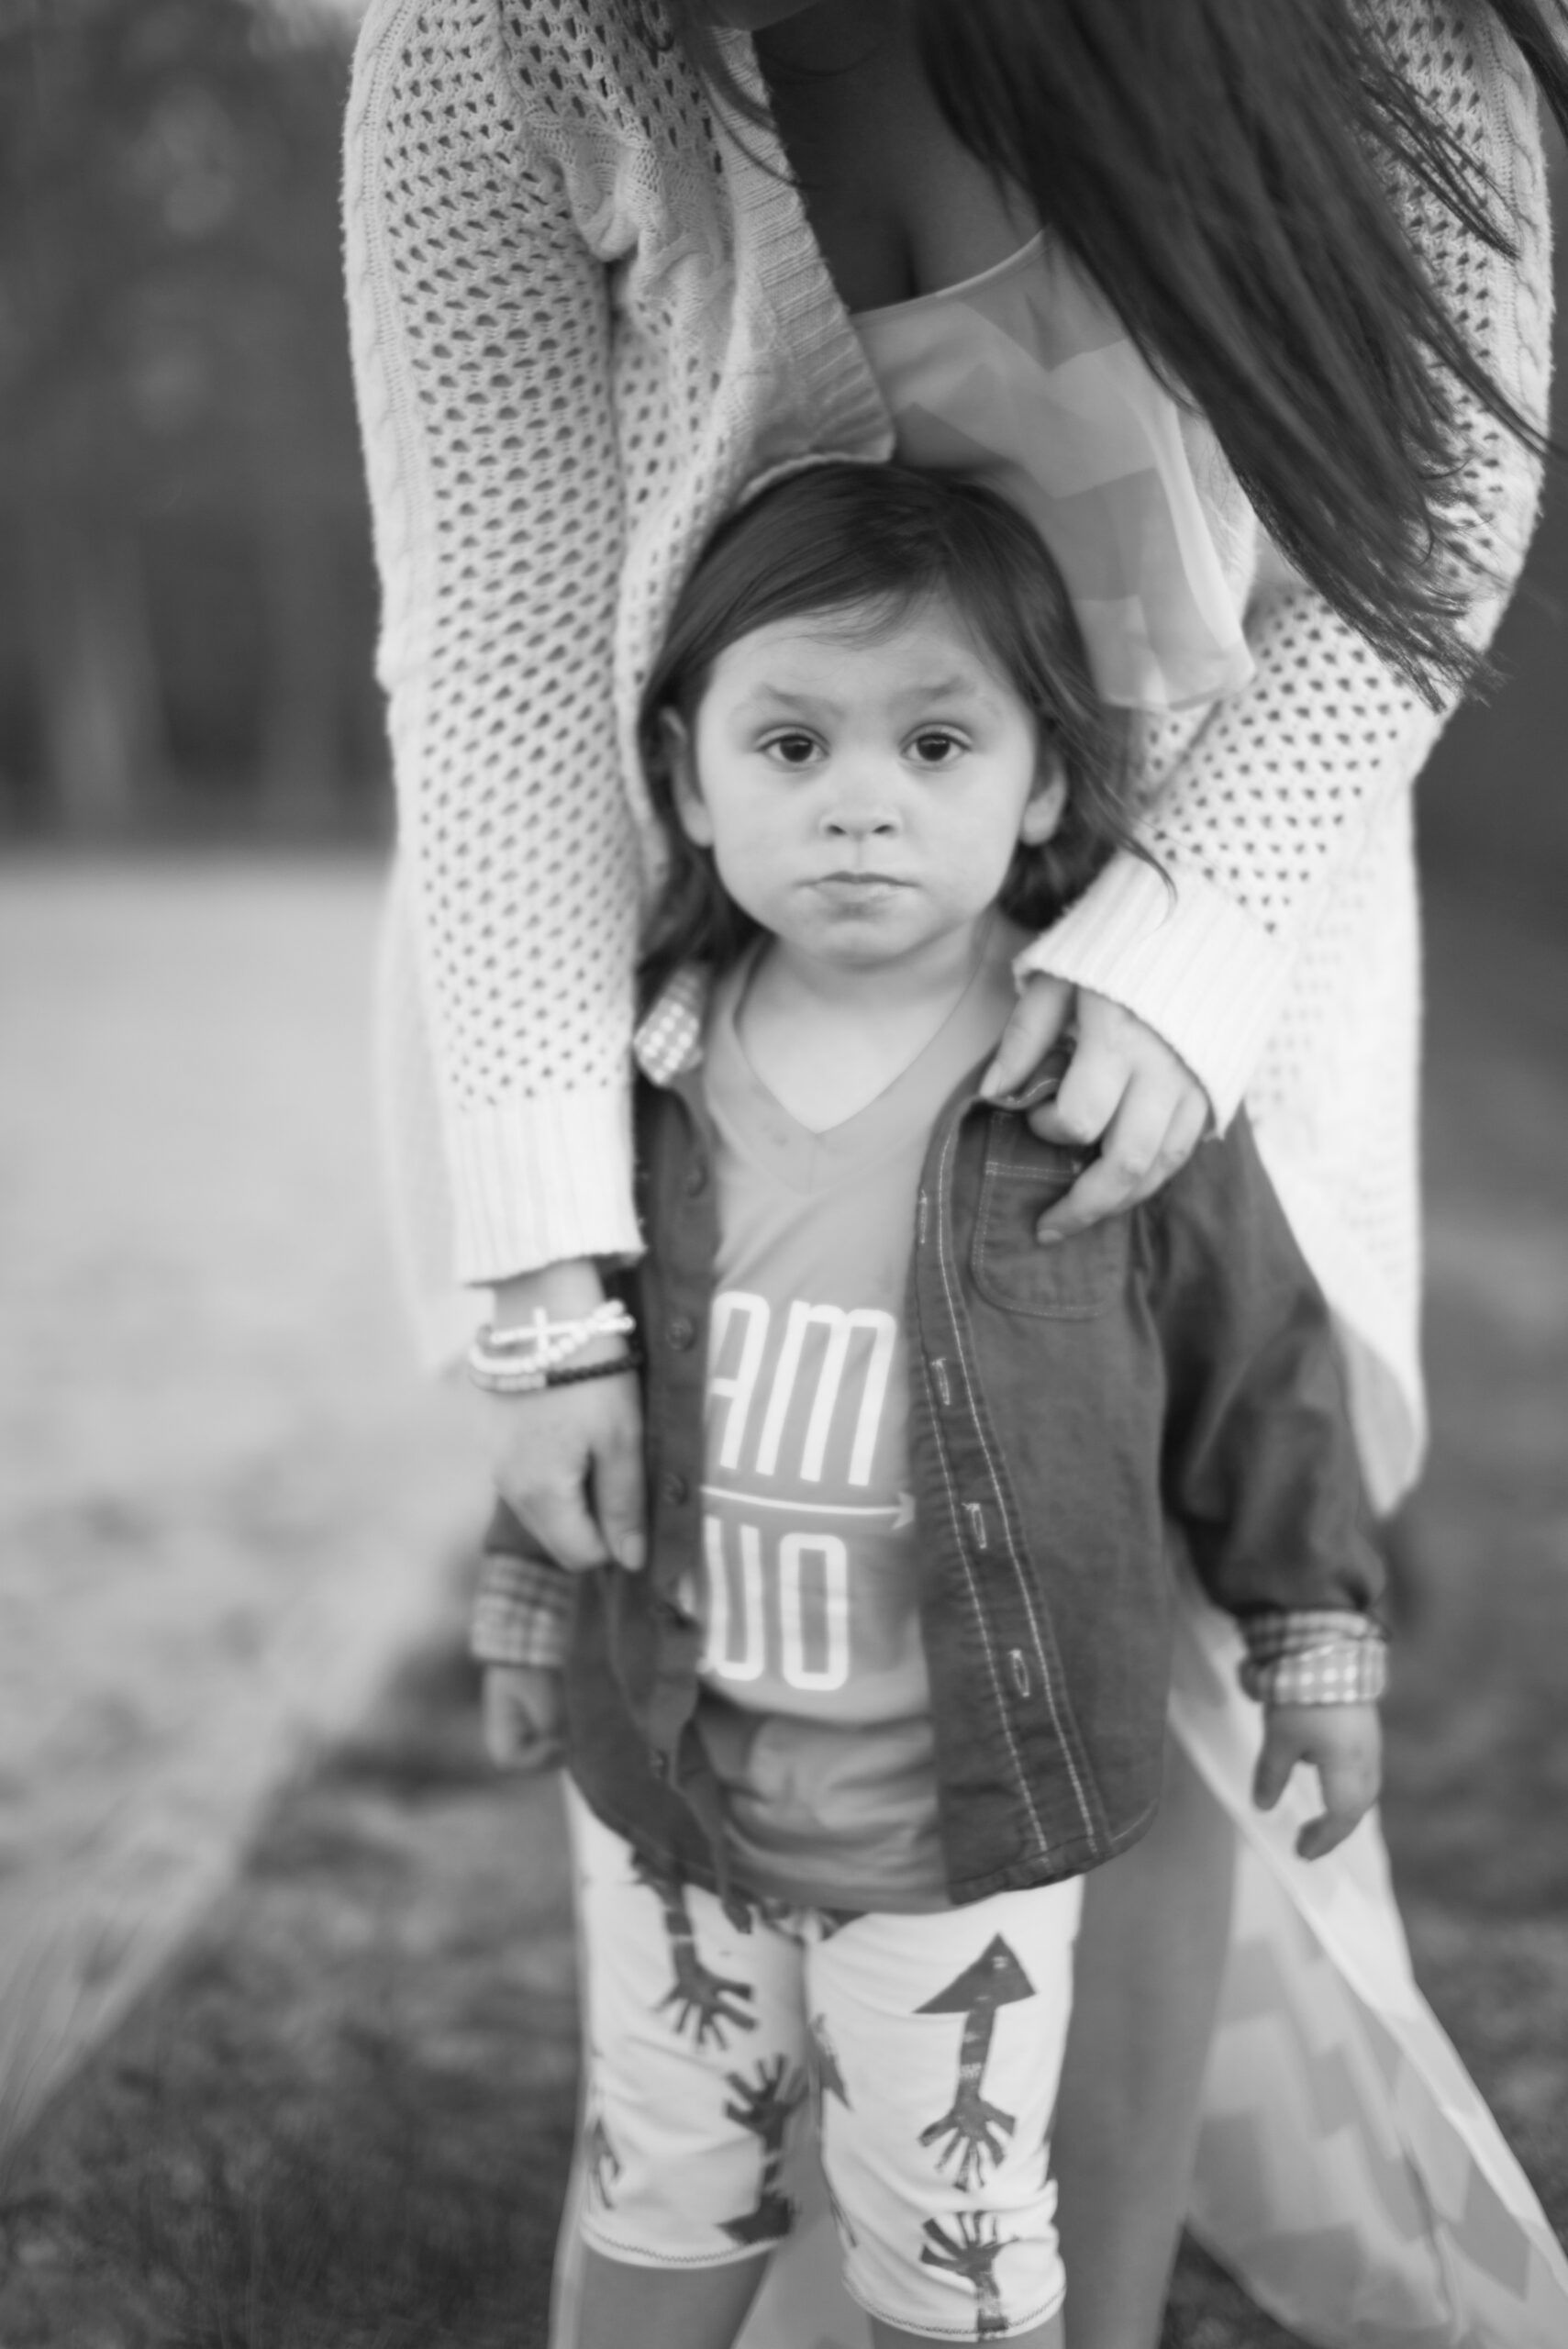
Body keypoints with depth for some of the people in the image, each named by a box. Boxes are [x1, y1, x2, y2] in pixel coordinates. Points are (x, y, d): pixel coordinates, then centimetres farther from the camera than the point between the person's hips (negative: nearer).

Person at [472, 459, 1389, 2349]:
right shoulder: (642, 1077, -8)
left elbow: (1259, 1375, -4)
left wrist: (1314, 1641, 3)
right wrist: (523, 1600, 15)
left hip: (963, 1818, -2)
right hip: (671, 1774, 3)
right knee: (665, 2192, 24)